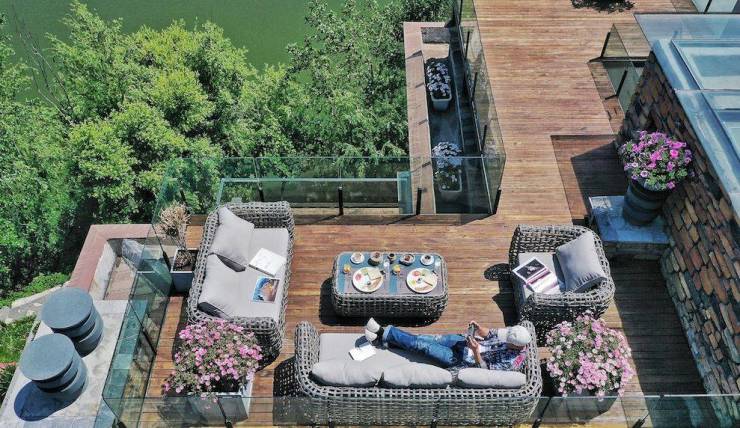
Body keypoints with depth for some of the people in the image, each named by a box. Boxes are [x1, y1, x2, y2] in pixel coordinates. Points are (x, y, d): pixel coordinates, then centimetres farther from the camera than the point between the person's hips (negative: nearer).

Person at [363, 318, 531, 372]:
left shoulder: (513, 362, -21)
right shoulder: (512, 337, -1)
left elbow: (485, 370, -21)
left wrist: (476, 352, -35)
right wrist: (478, 327, -12)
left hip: (460, 359, -6)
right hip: (464, 341, 7)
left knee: (422, 345, -10)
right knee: (429, 338, -4)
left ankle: (385, 334, 3)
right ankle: (384, 337, 4)